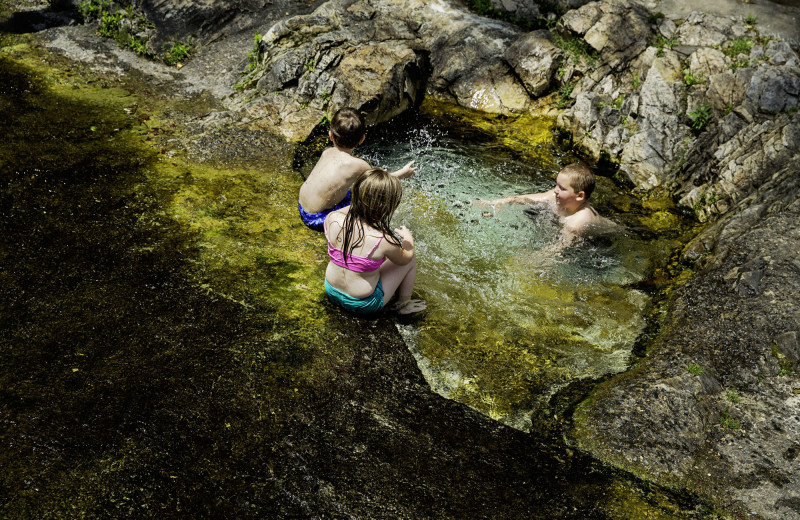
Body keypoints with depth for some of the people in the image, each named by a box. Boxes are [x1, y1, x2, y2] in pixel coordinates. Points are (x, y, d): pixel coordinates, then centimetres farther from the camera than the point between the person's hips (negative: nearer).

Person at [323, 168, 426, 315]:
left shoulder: (332, 219, -20)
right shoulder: (384, 241, -32)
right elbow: (404, 259, -7)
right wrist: (408, 239, 11)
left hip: (332, 292, 6)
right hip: (363, 304, -5)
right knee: (411, 260, 12)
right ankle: (404, 304, 33)